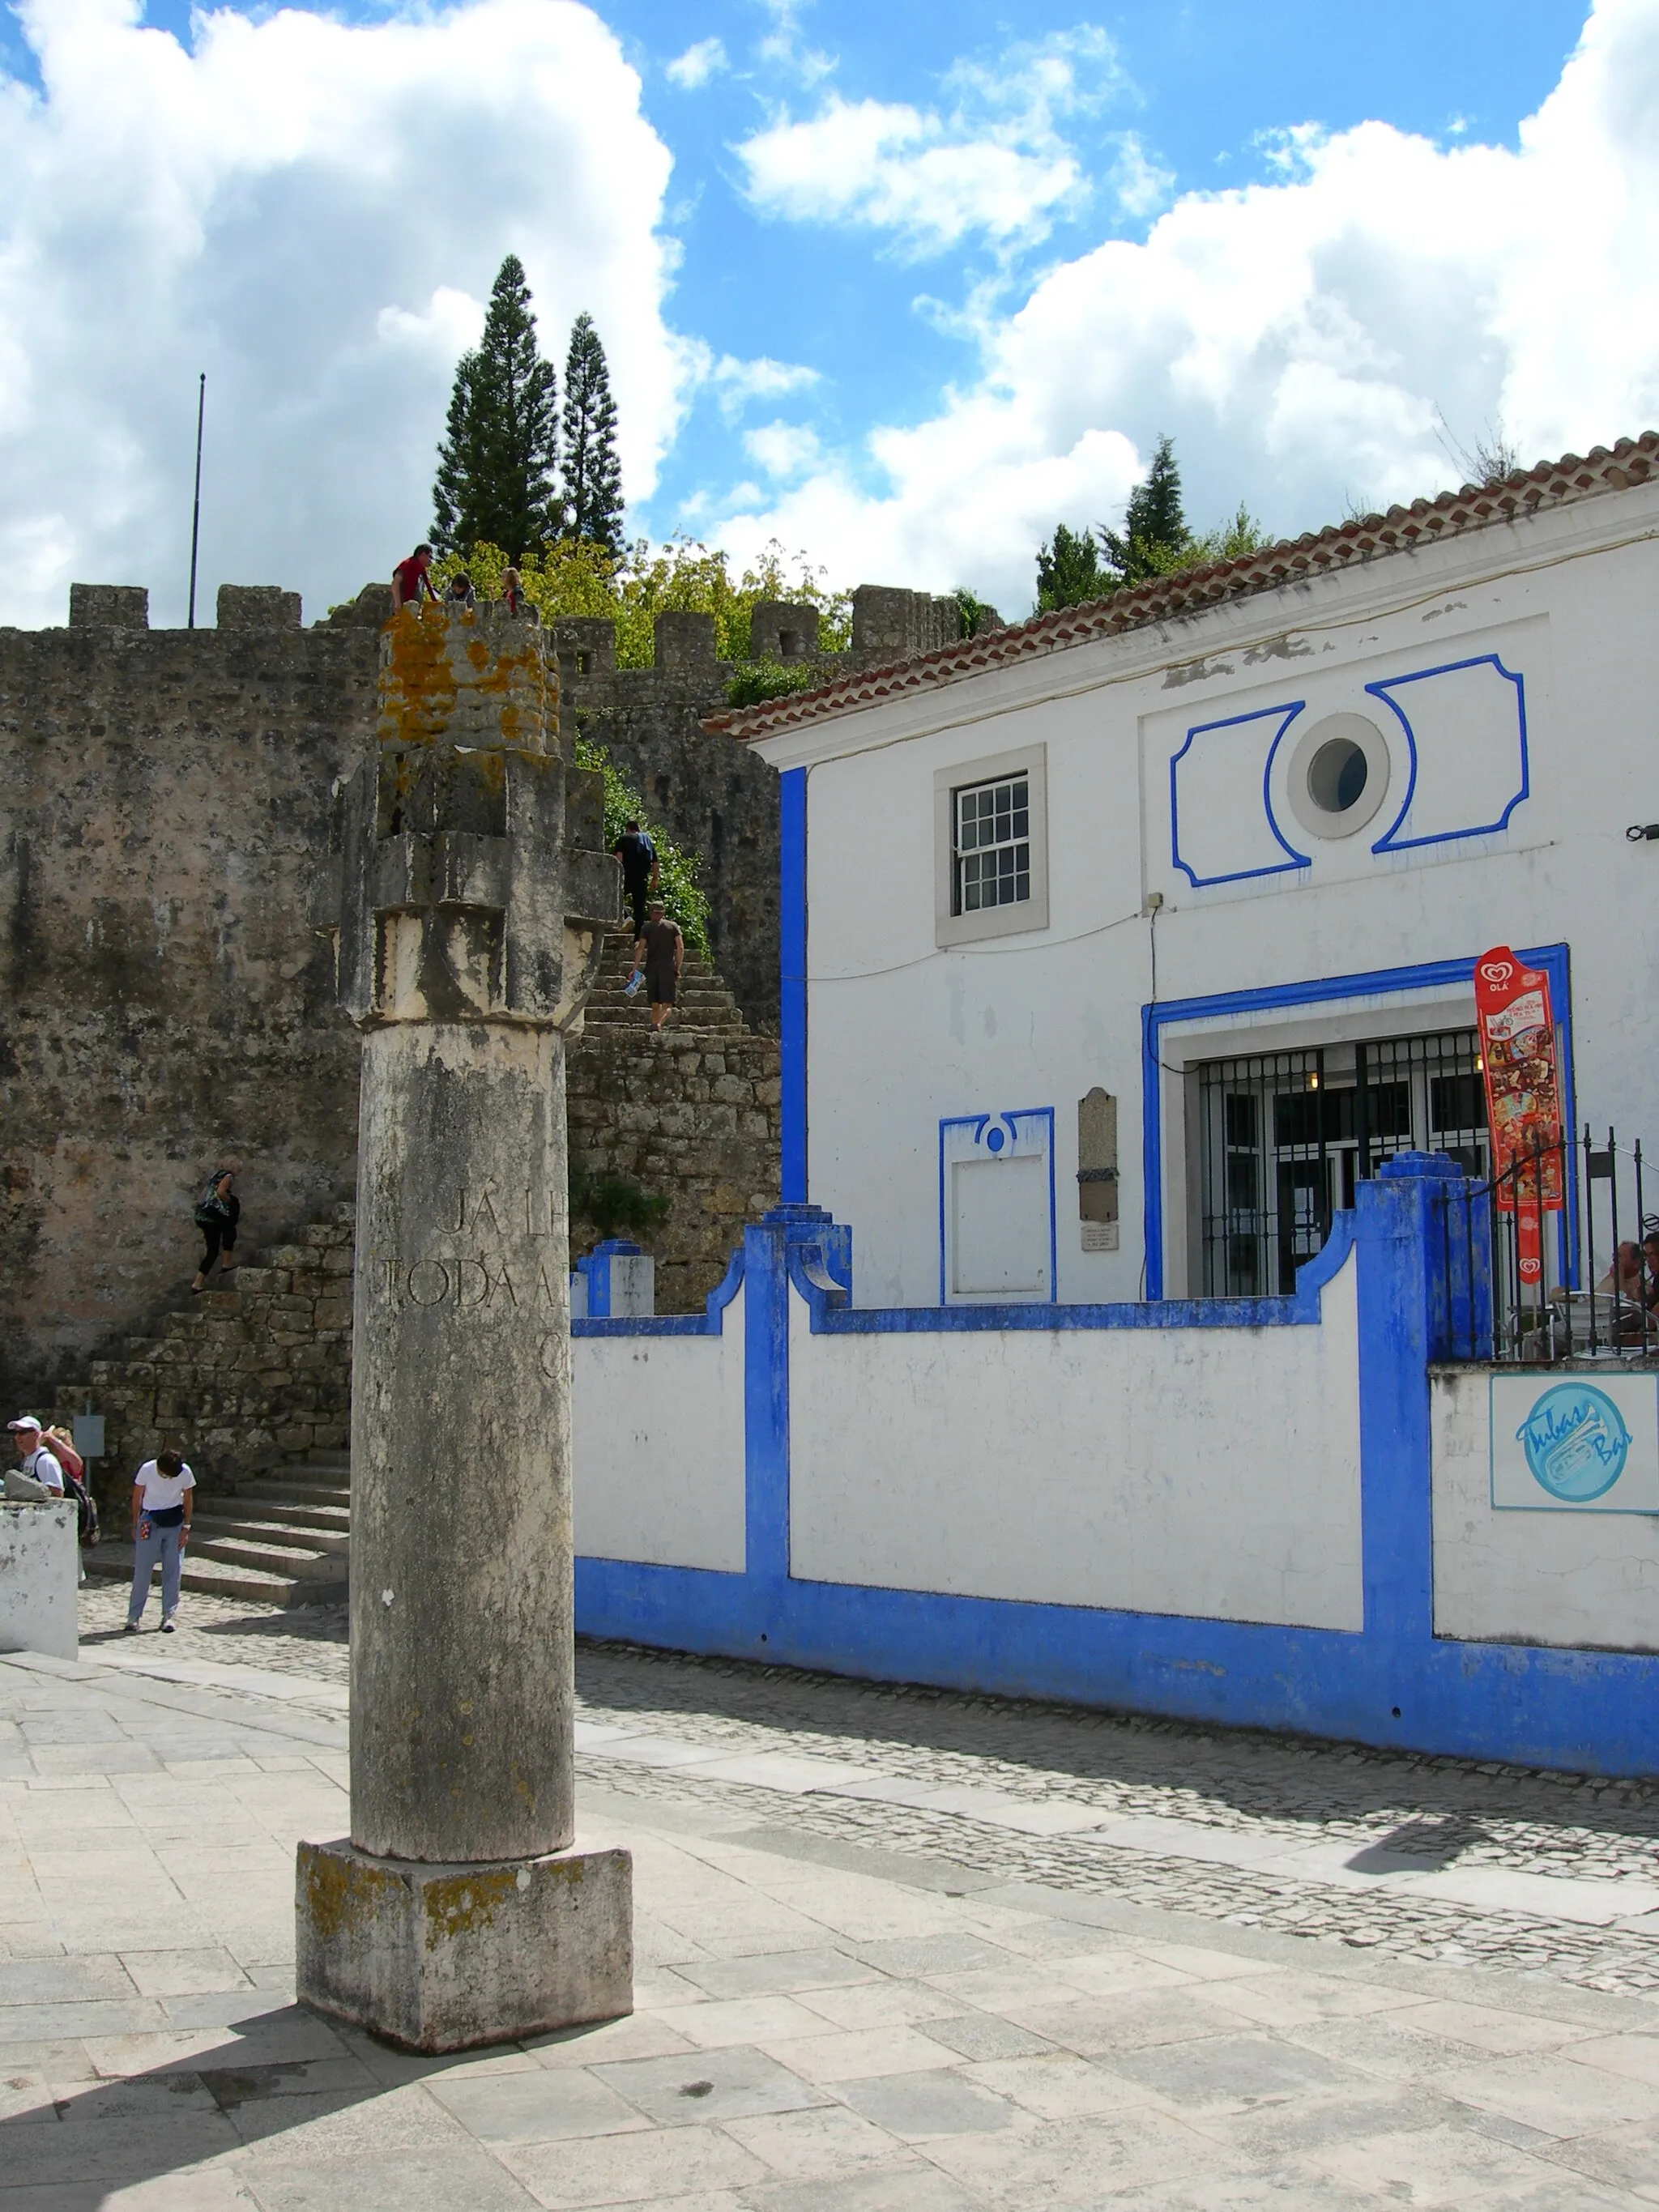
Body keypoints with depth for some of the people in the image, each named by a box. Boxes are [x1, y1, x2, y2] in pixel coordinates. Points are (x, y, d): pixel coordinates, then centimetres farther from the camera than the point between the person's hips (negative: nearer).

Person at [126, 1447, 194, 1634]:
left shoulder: (185, 1473, -14)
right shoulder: (147, 1470, -17)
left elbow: (187, 1499, 1)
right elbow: (137, 1497, -2)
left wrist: (186, 1527, 1)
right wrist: (135, 1525, 3)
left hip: (174, 1523, 1)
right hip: (150, 1522, -1)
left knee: (172, 1570, 1)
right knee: (142, 1570, -4)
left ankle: (169, 1615, 8)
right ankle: (133, 1616, 2)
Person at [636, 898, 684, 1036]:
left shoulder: (647, 928, 7)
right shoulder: (673, 926, 8)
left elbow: (640, 949, -1)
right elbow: (681, 948, 1)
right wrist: (678, 968, 9)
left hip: (651, 969, 1)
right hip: (668, 969, -1)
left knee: (655, 1005, 12)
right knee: (667, 1005, -5)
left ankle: (654, 1026, 6)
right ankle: (658, 1024, -31)